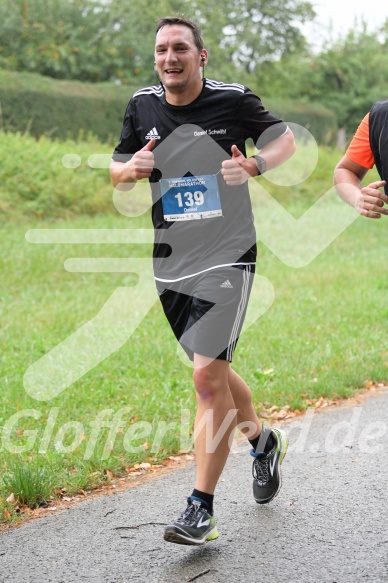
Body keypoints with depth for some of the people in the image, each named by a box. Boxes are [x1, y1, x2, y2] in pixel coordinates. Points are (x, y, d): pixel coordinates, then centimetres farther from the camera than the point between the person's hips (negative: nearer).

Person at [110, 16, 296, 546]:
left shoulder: (233, 99, -6)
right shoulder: (142, 106, 5)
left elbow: (285, 140, 6)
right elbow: (117, 172, 14)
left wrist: (254, 165, -14)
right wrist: (132, 169, -10)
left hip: (226, 259, -5)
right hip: (170, 263, 5)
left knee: (207, 377, -14)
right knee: (214, 370, 17)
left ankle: (201, 509, -7)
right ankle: (263, 441, 45)